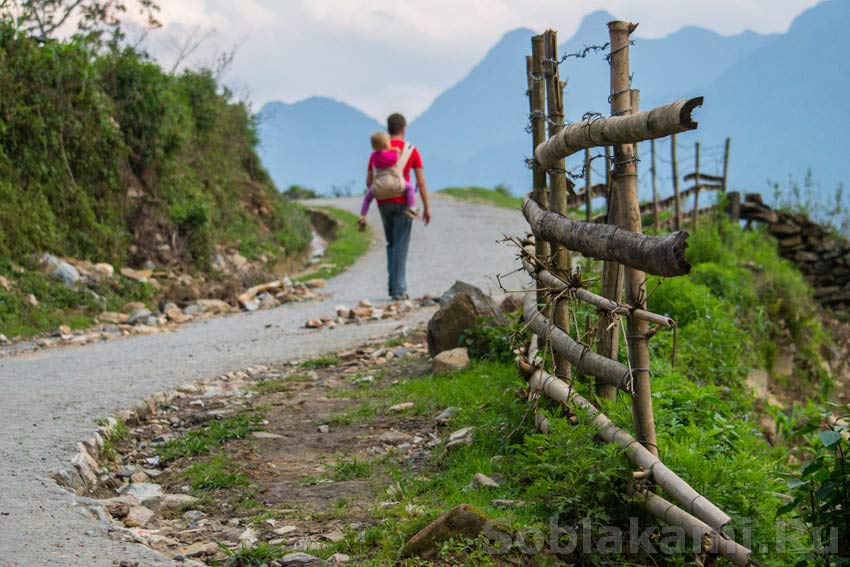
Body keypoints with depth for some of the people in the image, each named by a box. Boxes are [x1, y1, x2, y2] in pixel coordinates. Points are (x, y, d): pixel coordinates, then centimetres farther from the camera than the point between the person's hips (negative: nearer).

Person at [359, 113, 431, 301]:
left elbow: (369, 182, 5)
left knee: (392, 244, 19)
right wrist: (427, 208, -2)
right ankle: (398, 290, -7)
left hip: (383, 204, 3)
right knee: (401, 246, -2)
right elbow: (421, 181, -6)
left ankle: (394, 284, 9)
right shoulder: (411, 151, -2)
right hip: (403, 202, -3)